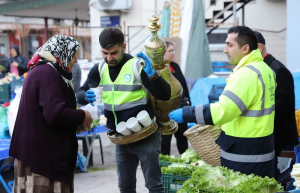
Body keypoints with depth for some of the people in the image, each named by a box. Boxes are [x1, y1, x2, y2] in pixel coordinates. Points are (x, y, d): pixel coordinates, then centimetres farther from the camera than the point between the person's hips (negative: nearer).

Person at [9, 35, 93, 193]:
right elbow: (55, 114, -28)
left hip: (36, 149, 10)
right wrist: (82, 116, -11)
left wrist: (75, 122, 9)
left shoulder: (40, 70, 14)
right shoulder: (49, 73, -18)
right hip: (42, 153, -10)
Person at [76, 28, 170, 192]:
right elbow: (80, 94, 3)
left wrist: (151, 74, -35)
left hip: (145, 137, -5)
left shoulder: (138, 66, -15)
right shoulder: (99, 69, 0)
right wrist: (86, 96, -21)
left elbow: (165, 95, -18)